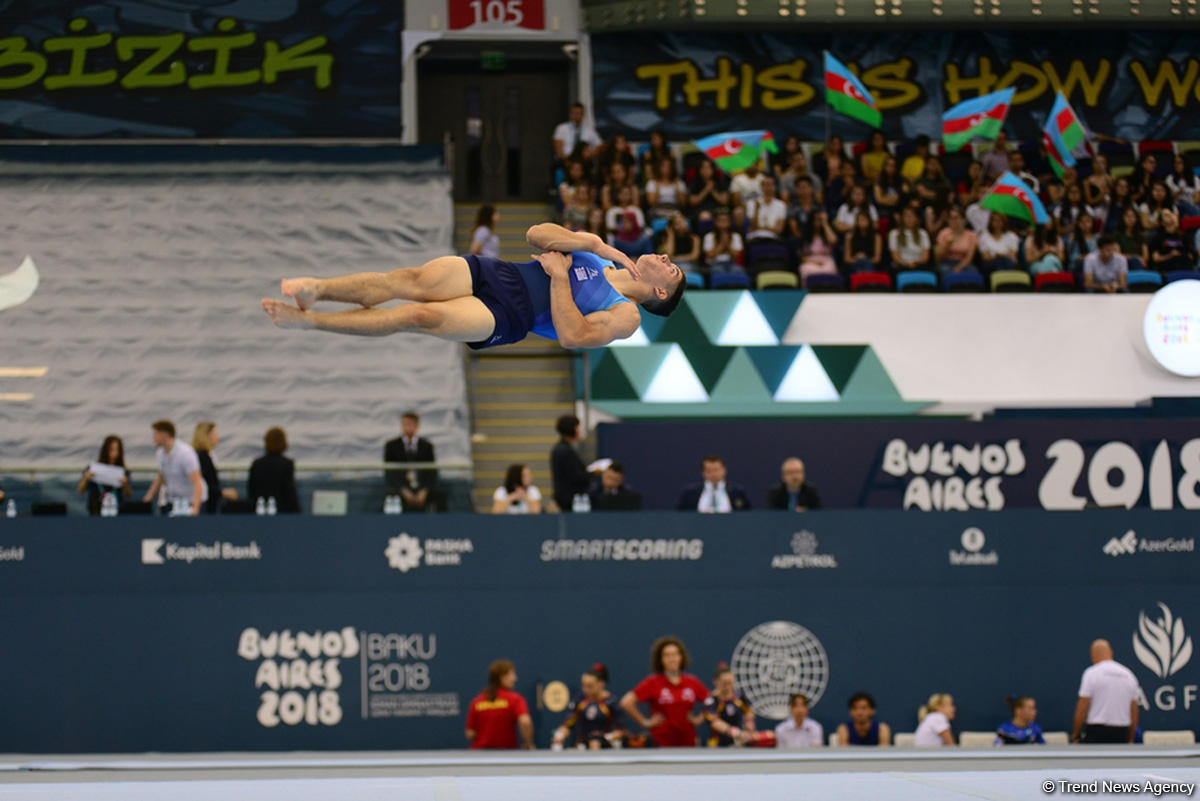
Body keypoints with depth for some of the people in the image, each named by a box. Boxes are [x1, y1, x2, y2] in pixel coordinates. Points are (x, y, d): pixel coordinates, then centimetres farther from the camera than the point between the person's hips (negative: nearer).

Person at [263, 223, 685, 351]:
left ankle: (305, 319, -31)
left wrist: (560, 274, -10)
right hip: (495, 271, 6)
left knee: (418, 315, -26)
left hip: (507, 317, -6)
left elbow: (572, 336, -12)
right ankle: (316, 288, -37)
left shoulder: (625, 316, 6)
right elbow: (536, 235, 19)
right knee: (414, 279, -24)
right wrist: (591, 243, 6)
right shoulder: (596, 254, 27)